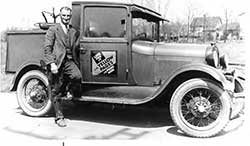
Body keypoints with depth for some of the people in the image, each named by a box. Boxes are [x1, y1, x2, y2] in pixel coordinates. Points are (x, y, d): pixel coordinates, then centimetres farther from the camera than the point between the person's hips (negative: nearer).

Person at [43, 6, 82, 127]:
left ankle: (76, 97, -1)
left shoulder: (74, 32, 17)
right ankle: (59, 117, 16)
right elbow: (47, 48, -5)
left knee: (77, 76, -29)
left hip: (69, 61, 3)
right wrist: (51, 63, -15)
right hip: (57, 62, -3)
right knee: (56, 91, 2)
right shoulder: (53, 30, 3)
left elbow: (76, 48, 23)